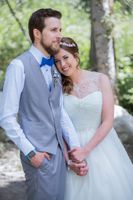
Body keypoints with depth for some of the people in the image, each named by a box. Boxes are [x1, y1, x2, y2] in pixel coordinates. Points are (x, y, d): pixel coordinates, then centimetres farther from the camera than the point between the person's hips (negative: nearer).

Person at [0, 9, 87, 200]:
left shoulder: (54, 68, 12)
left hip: (59, 152, 6)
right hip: (38, 155, -6)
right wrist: (30, 152, -12)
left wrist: (76, 148, 5)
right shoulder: (19, 66, -11)